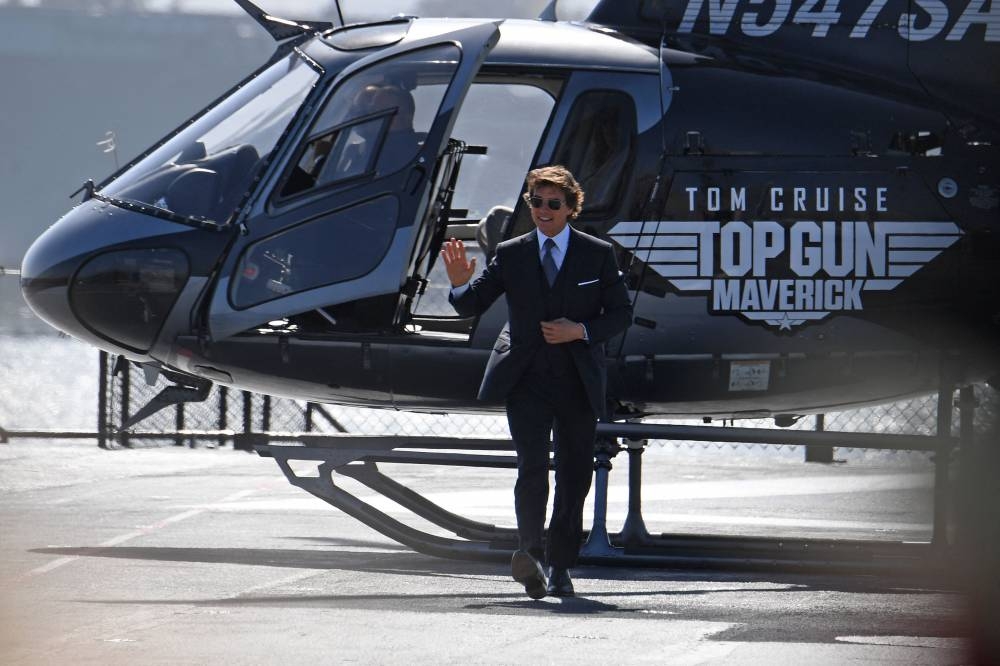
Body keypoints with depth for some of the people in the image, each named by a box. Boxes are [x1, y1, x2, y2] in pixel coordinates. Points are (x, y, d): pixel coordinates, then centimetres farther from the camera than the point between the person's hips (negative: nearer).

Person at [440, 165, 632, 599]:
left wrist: (581, 331, -11)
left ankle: (560, 568, 16)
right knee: (532, 465, -19)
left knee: (575, 475, 5)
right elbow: (470, 307, 7)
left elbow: (621, 314, 6)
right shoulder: (511, 255, 7)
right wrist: (460, 284, -15)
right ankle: (531, 553, -25)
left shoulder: (597, 255, 5)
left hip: (578, 381, 1)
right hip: (526, 379, -1)